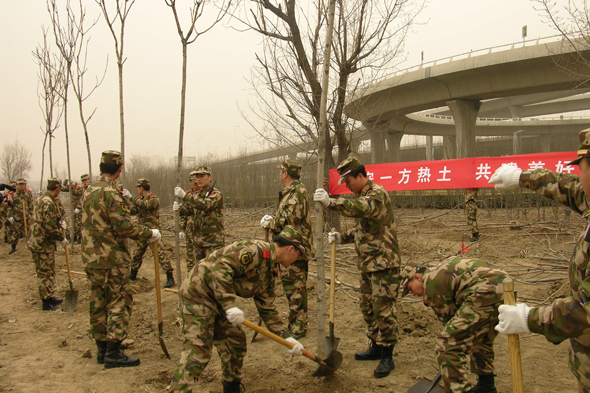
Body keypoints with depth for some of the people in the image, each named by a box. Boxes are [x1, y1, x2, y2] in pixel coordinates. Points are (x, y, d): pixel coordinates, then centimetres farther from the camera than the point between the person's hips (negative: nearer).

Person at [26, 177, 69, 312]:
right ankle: (46, 303, 4)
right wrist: (61, 238, -13)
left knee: (50, 272, 19)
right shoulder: (48, 203, -21)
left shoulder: (44, 199, 12)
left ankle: (49, 297, 31)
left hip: (44, 242, 11)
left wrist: (62, 221, 2)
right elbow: (50, 225, -25)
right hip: (42, 243, -11)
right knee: (45, 273, -3)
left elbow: (60, 210, 23)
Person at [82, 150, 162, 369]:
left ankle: (102, 349, 22)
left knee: (98, 303, 13)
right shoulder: (111, 193, -16)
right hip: (112, 258, -8)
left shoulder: (88, 192, 11)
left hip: (91, 258, 9)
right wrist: (149, 233, -9)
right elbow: (124, 227, -21)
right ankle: (113, 353, -2)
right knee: (119, 302, -2)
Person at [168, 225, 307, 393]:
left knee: (235, 343, 13)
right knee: (197, 351, -13)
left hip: (219, 301, 10)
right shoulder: (255, 250, -20)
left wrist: (285, 337, 12)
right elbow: (221, 267, -30)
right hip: (199, 293, -10)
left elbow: (267, 308, 16)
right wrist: (229, 305, -32)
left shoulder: (269, 272, 11)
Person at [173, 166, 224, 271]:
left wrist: (184, 196, -28)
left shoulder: (216, 194, -8)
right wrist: (177, 207, -13)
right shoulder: (197, 195, 14)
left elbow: (205, 205, -27)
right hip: (198, 240, 7)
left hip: (213, 241, -7)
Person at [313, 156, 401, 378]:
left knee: (384, 310, -5)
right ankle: (376, 347, 31)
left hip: (384, 263, -10)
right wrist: (341, 237, 6)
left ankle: (387, 357, 5)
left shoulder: (377, 194, -15)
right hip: (367, 264, 10)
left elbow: (361, 209, -38)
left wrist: (330, 202, -46)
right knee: (368, 308, 17)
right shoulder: (361, 197, 16)